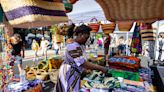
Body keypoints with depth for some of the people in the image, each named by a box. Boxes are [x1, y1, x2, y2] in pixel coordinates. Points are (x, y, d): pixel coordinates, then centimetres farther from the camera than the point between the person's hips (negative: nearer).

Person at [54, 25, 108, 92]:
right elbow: (84, 64, -27)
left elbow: (82, 62, 6)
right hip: (69, 73, -9)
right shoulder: (73, 47, -27)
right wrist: (100, 68, -22)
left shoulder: (80, 45, 3)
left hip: (74, 72, 9)